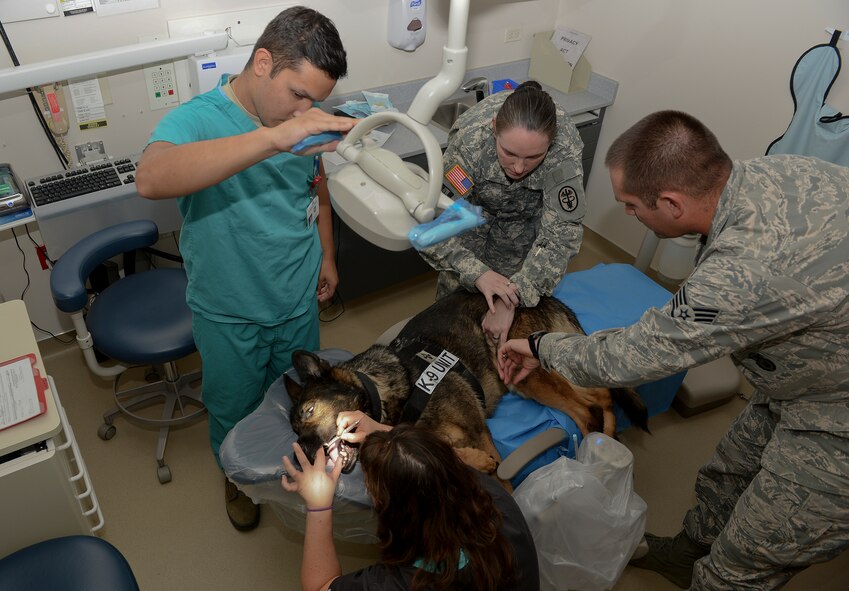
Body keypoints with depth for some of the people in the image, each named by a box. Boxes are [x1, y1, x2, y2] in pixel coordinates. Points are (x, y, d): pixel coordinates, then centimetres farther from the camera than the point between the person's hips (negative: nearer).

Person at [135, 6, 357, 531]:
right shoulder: (198, 120, -26)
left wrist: (327, 256, 15)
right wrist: (273, 138, -57)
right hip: (230, 312, -4)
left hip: (299, 297, 4)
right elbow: (152, 180, -49)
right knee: (235, 408, 20)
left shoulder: (303, 122, -9)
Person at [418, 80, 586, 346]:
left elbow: (562, 232, -35)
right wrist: (476, 273, -49)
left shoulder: (564, 148, -39)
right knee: (454, 284, 5)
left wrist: (513, 298, -42)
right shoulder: (470, 139, -40)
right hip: (476, 202, 0)